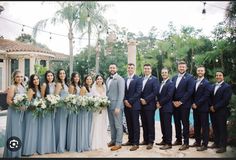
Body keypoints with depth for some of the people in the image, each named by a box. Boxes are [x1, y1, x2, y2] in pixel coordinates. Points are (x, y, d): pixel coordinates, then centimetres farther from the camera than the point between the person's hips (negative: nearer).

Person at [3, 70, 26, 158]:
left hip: (22, 112, 7)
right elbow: (8, 100, -17)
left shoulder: (23, 87, 10)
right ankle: (12, 153, 11)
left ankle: (18, 151, 26)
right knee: (14, 131, 0)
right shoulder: (13, 87, -11)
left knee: (20, 131, 13)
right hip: (14, 111, -7)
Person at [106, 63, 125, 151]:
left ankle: (118, 143, 8)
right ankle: (113, 140, 24)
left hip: (116, 105, -7)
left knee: (118, 125, 0)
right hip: (109, 105, 7)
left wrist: (118, 107, -19)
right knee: (112, 125, 13)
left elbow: (121, 94, -14)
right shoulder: (108, 79, 15)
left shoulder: (120, 79, -8)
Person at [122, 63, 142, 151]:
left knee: (135, 124, -1)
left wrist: (130, 101, -14)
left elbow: (138, 92, -12)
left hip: (134, 105, -6)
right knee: (129, 124, 12)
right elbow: (123, 92, 12)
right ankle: (130, 140, 22)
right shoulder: (125, 80, 14)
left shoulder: (138, 79, -5)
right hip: (126, 105, 6)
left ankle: (136, 143, 2)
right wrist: (125, 101, -5)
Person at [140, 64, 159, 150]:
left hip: (150, 105, -5)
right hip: (142, 105, 5)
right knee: (144, 124, 10)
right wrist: (140, 99, -2)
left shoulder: (154, 79, -2)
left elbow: (155, 92, -11)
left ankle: (150, 141, 5)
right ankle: (145, 139, 19)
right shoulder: (141, 79, 15)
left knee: (150, 124, -1)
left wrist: (146, 100, -14)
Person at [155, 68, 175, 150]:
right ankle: (164, 140, 23)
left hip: (167, 108, -8)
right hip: (161, 107, 8)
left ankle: (168, 143, 2)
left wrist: (160, 103, -12)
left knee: (167, 125, -4)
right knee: (163, 125, 13)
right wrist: (158, 102, 1)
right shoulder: (161, 83, 17)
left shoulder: (170, 83, -9)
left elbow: (169, 96, -17)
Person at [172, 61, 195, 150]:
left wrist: (180, 102, -14)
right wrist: (173, 101, -1)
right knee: (177, 122, 11)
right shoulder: (174, 78, 15)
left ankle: (186, 143, 4)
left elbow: (190, 91, -12)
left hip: (184, 104, -6)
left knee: (185, 123, -1)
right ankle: (178, 140, 23)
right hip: (175, 104, 6)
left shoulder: (190, 77, -4)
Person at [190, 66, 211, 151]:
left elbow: (206, 96, -14)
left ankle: (204, 144, 5)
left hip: (203, 108, -6)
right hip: (195, 107, 6)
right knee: (196, 125, 11)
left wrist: (197, 104, -14)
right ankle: (197, 141, 21)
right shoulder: (194, 82, 13)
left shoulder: (206, 83, -6)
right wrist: (193, 104, 1)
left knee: (204, 126, 1)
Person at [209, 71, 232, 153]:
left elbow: (225, 100, -15)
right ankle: (216, 143, 24)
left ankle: (223, 146, 8)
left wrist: (215, 107, -14)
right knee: (215, 128, 11)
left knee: (222, 129, 1)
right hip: (213, 111, 6)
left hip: (221, 111, -6)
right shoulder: (213, 86, 15)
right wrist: (211, 106, -2)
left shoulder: (227, 87, -7)